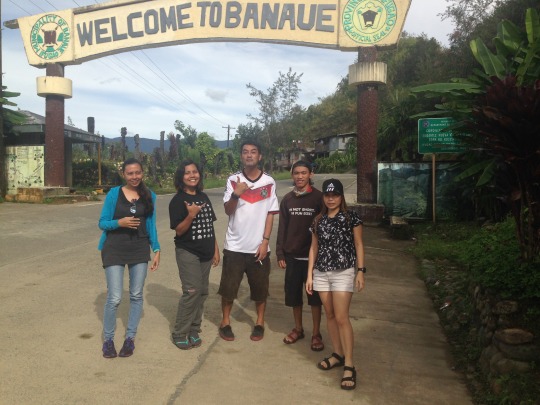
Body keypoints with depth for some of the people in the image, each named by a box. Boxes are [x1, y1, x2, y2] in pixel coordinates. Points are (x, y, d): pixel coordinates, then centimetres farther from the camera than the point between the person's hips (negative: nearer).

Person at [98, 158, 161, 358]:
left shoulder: (149, 195, 3)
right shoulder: (114, 194, -4)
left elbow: (151, 225, 8)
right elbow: (102, 223, -3)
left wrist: (156, 250, 3)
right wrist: (119, 222, -22)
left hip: (140, 250, 3)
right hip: (115, 250, -2)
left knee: (136, 295, 8)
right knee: (114, 298, -4)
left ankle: (130, 338, 22)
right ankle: (108, 339, 17)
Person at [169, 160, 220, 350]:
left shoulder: (203, 197, 9)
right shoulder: (178, 200, -10)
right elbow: (178, 231, -13)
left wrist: (215, 250, 11)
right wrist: (190, 215, -29)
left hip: (205, 252, 7)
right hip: (188, 252, -6)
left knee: (203, 292, 9)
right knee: (192, 291, -12)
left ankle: (194, 330, 22)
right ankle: (180, 334, 3)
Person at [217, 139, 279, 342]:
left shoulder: (269, 182, 0)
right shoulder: (233, 180, -1)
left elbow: (270, 214, 1)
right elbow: (228, 211, -7)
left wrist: (265, 241, -5)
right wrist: (236, 194, -26)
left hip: (258, 246, 0)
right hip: (234, 245, 0)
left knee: (260, 287, 11)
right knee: (228, 286, 8)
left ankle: (260, 322, 29)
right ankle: (225, 322, 26)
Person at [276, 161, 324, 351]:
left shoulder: (319, 197, -5)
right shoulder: (287, 199, 4)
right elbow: (282, 228, 6)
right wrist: (280, 253, 2)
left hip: (313, 255, -3)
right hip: (292, 255, 3)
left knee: (315, 294, 7)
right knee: (293, 294, 12)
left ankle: (316, 333, 20)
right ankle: (298, 328, 30)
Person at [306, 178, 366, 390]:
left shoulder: (351, 217, -3)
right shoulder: (318, 220, 8)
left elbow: (358, 245, -1)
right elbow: (314, 248, 10)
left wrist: (360, 271, -8)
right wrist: (309, 275, 6)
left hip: (343, 273, -4)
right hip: (321, 273, 4)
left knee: (341, 317, -8)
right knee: (330, 315, 10)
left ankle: (349, 365, 0)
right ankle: (338, 354, 24)